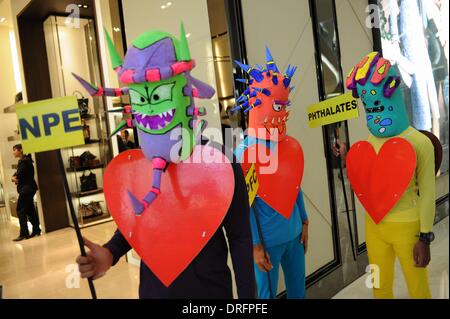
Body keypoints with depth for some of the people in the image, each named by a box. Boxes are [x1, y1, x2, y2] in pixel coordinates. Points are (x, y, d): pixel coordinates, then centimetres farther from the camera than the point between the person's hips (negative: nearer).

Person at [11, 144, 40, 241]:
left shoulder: (24, 160, -14)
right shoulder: (22, 160, 17)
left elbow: (19, 174, -20)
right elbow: (17, 173, 14)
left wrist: (14, 178, 0)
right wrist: (14, 177, -7)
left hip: (27, 188, -10)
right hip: (28, 188, 10)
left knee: (20, 210, -8)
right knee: (30, 210, 13)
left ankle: (24, 234, -8)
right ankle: (36, 230, 18)